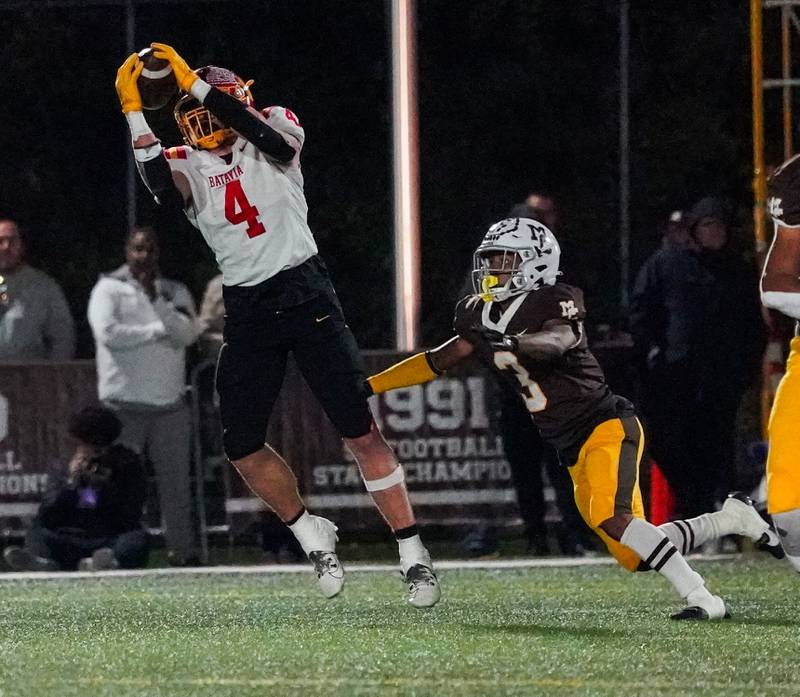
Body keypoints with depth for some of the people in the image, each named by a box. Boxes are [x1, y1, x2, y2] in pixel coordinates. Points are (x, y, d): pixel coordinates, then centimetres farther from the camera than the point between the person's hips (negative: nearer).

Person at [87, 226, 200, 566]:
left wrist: (156, 299, -10)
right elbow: (108, 334, -14)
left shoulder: (175, 292, 12)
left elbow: (188, 333, -3)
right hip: (124, 405, -3)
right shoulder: (108, 289, 1)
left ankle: (182, 549, 7)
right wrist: (159, 330, -5)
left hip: (170, 405, 3)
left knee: (176, 483, 3)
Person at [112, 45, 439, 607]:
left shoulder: (275, 135, 2)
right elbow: (162, 186, -18)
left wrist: (194, 81, -26)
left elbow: (265, 133, -23)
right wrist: (135, 113, -23)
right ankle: (313, 536, 23)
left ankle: (413, 555, -2)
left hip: (305, 296, -4)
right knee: (242, 447, 1)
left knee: (362, 431, -7)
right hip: (247, 313, 4)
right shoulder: (187, 166, 6)